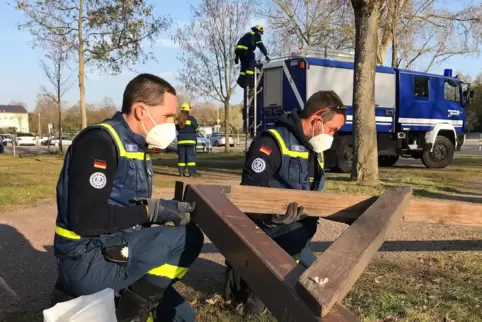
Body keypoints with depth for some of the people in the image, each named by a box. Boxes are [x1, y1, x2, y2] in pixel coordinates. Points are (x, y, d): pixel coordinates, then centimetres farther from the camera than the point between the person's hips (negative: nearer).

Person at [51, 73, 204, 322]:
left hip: (114, 254, 9)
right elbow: (86, 220, -26)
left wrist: (168, 209, -1)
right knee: (188, 238, -18)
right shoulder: (99, 141, -17)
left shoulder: (135, 146, 11)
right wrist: (151, 210, -21)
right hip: (87, 263, -9)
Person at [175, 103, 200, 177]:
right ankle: (191, 172, -7)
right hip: (190, 140, -4)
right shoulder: (191, 119, -10)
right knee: (191, 156, -3)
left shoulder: (177, 120, 4)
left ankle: (181, 172, 8)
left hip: (181, 140, 4)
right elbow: (196, 129, -2)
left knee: (181, 156, 9)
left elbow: (177, 129, 13)